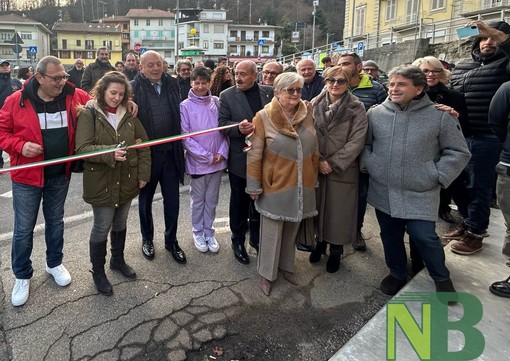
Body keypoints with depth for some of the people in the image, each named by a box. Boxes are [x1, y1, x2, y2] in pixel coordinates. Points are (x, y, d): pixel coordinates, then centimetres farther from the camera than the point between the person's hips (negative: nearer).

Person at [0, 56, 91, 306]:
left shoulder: (74, 97, -5)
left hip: (60, 175, 3)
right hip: (27, 175, -2)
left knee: (56, 221, 19)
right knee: (24, 229, 8)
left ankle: (54, 263, 40)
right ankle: (22, 276, 28)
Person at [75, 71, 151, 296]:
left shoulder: (129, 114, 3)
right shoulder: (88, 114, -10)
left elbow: (143, 143, 6)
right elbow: (82, 148, -19)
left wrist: (143, 173, 1)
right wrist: (110, 152, -34)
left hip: (127, 180, 5)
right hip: (101, 182, -4)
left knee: (120, 223, 20)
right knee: (102, 227, 7)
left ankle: (118, 260, 42)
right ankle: (98, 271, 27)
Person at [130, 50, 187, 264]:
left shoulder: (172, 84, 5)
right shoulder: (134, 88, -8)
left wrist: (179, 145, 9)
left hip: (170, 153, 3)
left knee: (172, 200, 11)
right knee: (145, 200, 15)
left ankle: (171, 240, 29)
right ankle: (147, 239, 35)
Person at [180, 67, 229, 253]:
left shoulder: (216, 102, 0)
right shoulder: (186, 106, -8)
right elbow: (185, 137, -11)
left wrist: (222, 152, -8)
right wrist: (207, 156, -13)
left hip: (218, 161, 3)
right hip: (197, 161, -2)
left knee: (212, 199, 14)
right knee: (198, 200, 12)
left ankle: (208, 231, 29)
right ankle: (198, 232, 29)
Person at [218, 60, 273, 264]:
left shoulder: (269, 92, 3)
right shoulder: (227, 95, -4)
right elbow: (222, 124, -8)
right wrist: (239, 127, -27)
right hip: (240, 158, -2)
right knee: (239, 203, 10)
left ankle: (257, 238, 34)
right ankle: (238, 241, 27)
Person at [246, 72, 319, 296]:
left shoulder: (307, 115, 1)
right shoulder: (263, 117, -10)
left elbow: (314, 151, 10)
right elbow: (254, 155, -9)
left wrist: (313, 178, 13)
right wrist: (254, 187, -7)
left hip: (301, 187, 4)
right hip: (275, 186, -4)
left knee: (292, 229, 18)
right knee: (272, 232, 7)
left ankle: (286, 266, 39)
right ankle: (266, 274, 27)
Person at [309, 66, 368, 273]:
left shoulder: (356, 108, -6)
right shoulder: (315, 105, 2)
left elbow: (356, 141, -11)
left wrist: (333, 163, -15)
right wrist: (318, 160, -10)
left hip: (342, 169, -2)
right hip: (316, 167, 3)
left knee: (339, 211, 6)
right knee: (318, 207, 13)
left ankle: (336, 251, 25)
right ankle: (320, 242, 36)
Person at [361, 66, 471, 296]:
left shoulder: (439, 116, -6)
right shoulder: (375, 114, 0)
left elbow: (458, 152, 0)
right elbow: (364, 144, 14)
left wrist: (438, 177, -8)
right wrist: (367, 164, -1)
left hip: (419, 194, -3)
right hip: (383, 192, 3)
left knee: (424, 237, -6)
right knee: (390, 236, 15)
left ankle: (442, 278, 24)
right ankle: (397, 274, 39)